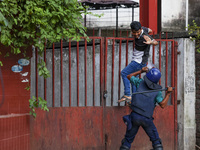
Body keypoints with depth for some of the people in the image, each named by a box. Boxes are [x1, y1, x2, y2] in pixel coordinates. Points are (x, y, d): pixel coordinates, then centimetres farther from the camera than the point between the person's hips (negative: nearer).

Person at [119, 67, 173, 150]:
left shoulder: (140, 82, 2)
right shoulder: (157, 91, -3)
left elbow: (129, 77, 19)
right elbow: (162, 105, -15)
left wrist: (141, 71, 23)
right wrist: (168, 93, -6)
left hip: (134, 116, 2)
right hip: (147, 119, -2)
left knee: (128, 140, 12)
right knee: (156, 141, 12)